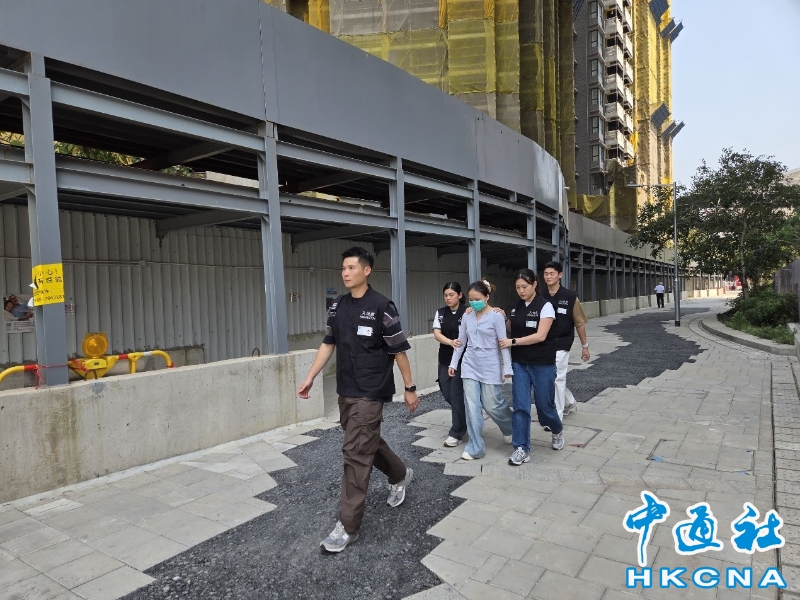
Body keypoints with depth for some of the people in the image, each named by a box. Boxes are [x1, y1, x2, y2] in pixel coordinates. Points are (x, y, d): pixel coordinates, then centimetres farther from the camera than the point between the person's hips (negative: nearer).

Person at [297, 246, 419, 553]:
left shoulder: (381, 306, -13)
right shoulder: (337, 306, 6)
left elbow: (399, 350, -9)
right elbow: (328, 344, 12)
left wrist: (410, 388, -6)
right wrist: (310, 378, 7)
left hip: (370, 393, -7)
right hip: (345, 391, 7)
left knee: (356, 452, -6)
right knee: (368, 443, 20)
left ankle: (348, 525, 5)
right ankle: (400, 476, 47)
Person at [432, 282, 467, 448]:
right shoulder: (440, 313, 5)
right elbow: (437, 334, -4)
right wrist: (451, 342, -21)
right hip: (445, 358, 5)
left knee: (456, 394, -3)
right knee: (446, 393, 10)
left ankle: (456, 433, 10)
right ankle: (462, 418, 38)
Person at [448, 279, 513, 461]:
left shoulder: (496, 316, -10)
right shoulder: (466, 317, 4)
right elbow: (461, 342, 11)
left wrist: (507, 368, -11)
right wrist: (453, 363, 10)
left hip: (490, 367, -4)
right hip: (470, 366, 4)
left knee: (492, 405, 4)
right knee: (472, 407, 1)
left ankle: (509, 427, 38)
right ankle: (475, 447, 10)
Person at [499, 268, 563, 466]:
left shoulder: (545, 306, -11)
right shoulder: (515, 308, 6)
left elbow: (540, 336, -19)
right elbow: (510, 331, 15)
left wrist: (512, 342, -19)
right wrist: (502, 319, -3)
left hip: (542, 364, -4)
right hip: (519, 364, 4)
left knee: (544, 405, 7)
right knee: (520, 406, -2)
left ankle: (557, 430, 39)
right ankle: (522, 449, 7)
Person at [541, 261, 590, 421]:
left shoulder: (570, 297, -8)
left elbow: (579, 323, -1)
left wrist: (585, 346, 4)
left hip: (561, 345, -4)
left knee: (557, 379, -3)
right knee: (554, 379, 16)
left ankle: (556, 418, 10)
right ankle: (570, 403, 42)